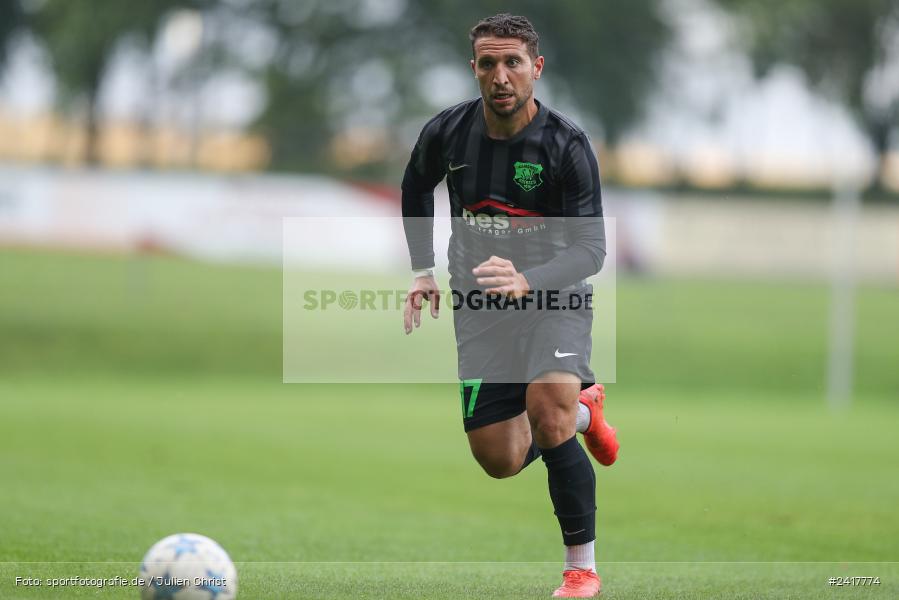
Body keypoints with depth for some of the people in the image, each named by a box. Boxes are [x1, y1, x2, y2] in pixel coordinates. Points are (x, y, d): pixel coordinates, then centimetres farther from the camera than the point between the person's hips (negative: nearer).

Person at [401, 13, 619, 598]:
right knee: (500, 461, 3)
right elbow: (416, 188, 16)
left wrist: (527, 282, -39)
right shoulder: (447, 132, -8)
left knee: (548, 415, -30)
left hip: (553, 297, -4)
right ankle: (583, 410, 37)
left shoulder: (567, 144, -19)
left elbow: (591, 247, -22)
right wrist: (423, 270, 11)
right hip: (480, 308, 4)